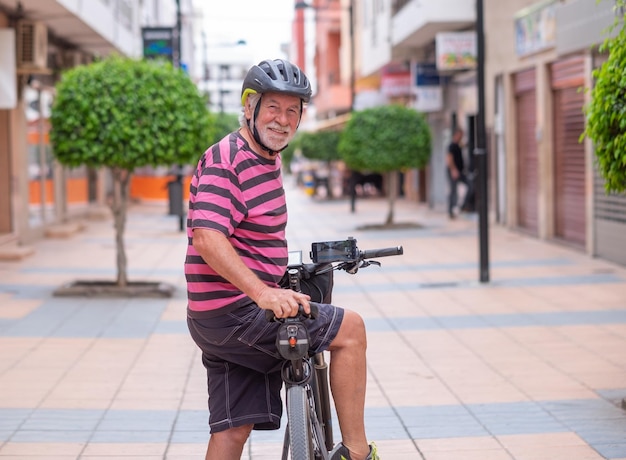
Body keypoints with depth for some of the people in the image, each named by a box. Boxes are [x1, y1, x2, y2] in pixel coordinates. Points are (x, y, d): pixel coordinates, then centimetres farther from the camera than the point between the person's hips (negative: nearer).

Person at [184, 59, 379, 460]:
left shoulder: (268, 158, 18)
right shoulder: (224, 160, -15)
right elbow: (207, 237, -27)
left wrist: (281, 276, 33)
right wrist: (263, 292, -36)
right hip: (234, 311, -10)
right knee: (350, 328, -7)